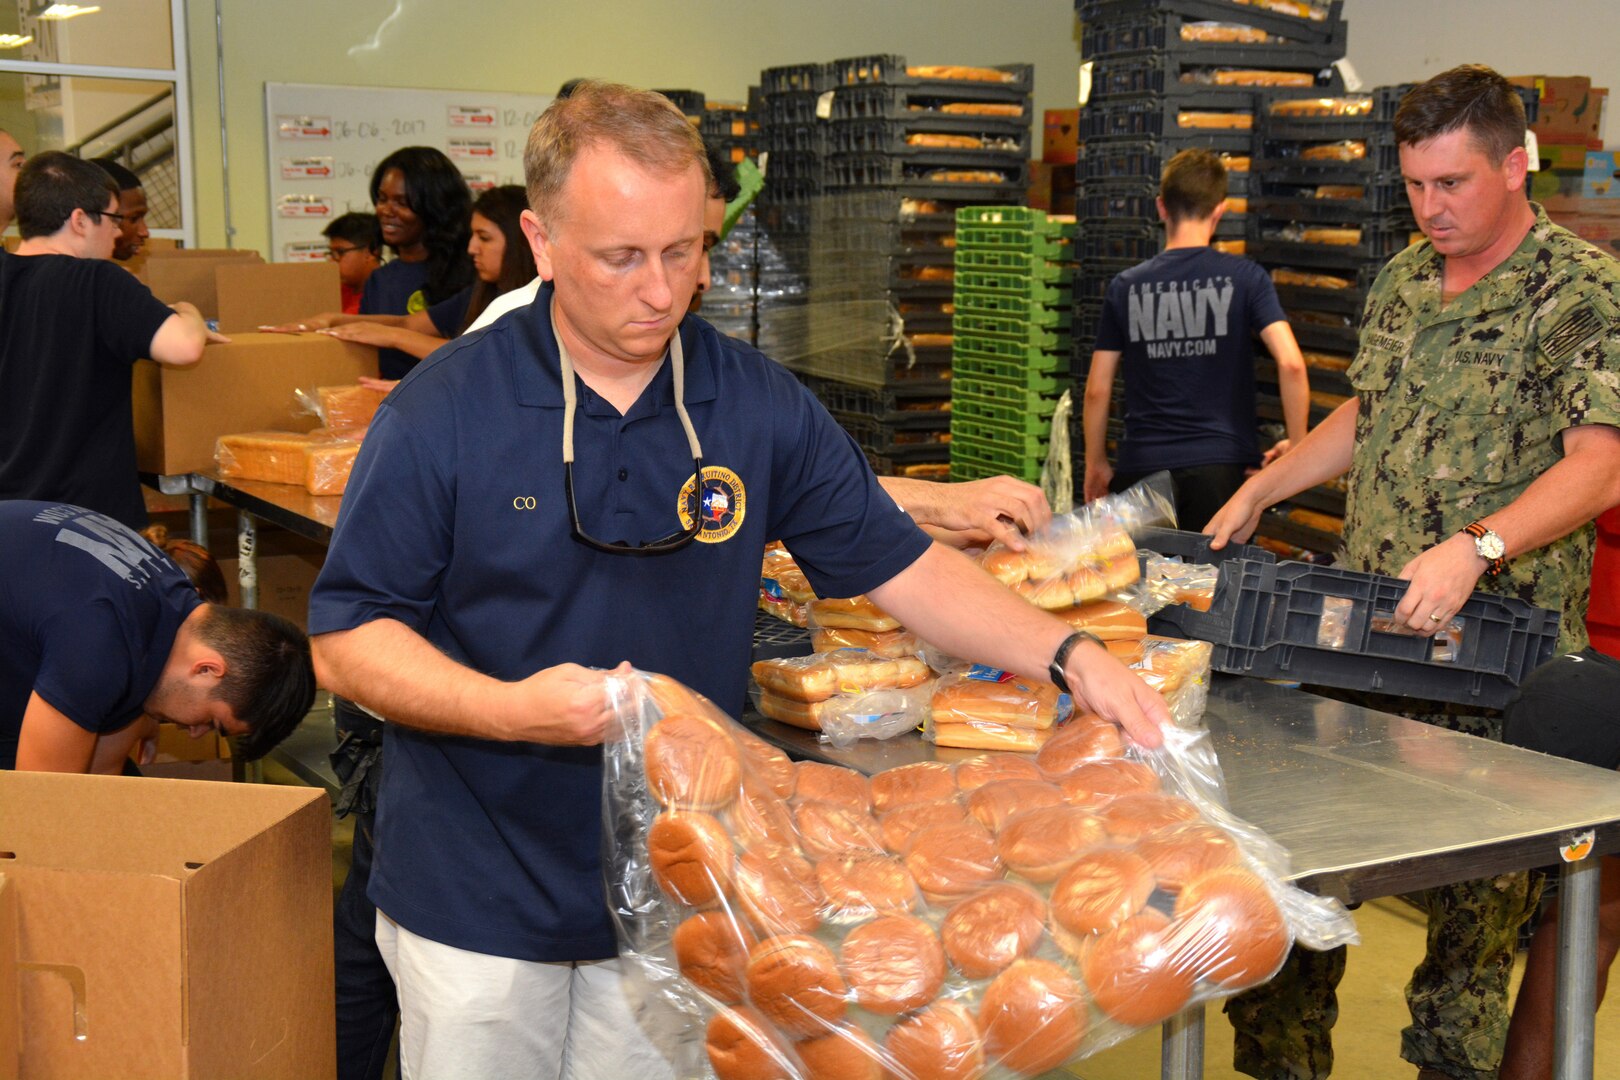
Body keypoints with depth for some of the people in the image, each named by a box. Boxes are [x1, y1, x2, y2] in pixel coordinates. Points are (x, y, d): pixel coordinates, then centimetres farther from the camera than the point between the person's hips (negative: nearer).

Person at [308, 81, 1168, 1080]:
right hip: (478, 902, -2)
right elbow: (348, 641, -9)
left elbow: (902, 567, 1)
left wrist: (1070, 655, -11)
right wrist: (515, 708, -24)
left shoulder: (761, 406, -3)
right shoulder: (444, 413, -12)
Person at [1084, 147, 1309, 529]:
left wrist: (1095, 463, 17)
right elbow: (1291, 363, -11)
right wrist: (1297, 445, -1)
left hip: (1141, 469, 1)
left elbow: (1097, 390, 5)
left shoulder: (1126, 286, 4)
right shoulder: (1244, 277, -1)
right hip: (1220, 467, -1)